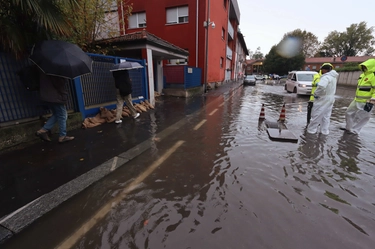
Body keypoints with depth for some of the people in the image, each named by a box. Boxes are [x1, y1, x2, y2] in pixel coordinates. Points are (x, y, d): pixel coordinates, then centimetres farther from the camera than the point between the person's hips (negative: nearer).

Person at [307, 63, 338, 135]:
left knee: (316, 115, 0)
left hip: (323, 99, -10)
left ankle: (311, 129, 9)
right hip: (330, 98, 10)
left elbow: (321, 86, -38)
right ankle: (325, 130, 22)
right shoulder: (333, 77, 12)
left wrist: (316, 94, -24)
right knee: (326, 115, 15)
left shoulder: (326, 77, -21)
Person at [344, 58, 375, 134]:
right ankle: (349, 128, 30)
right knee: (349, 113, 16)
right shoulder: (363, 75, 11)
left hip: (365, 102, -9)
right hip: (356, 100, 9)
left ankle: (354, 131, 15)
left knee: (360, 118, 3)